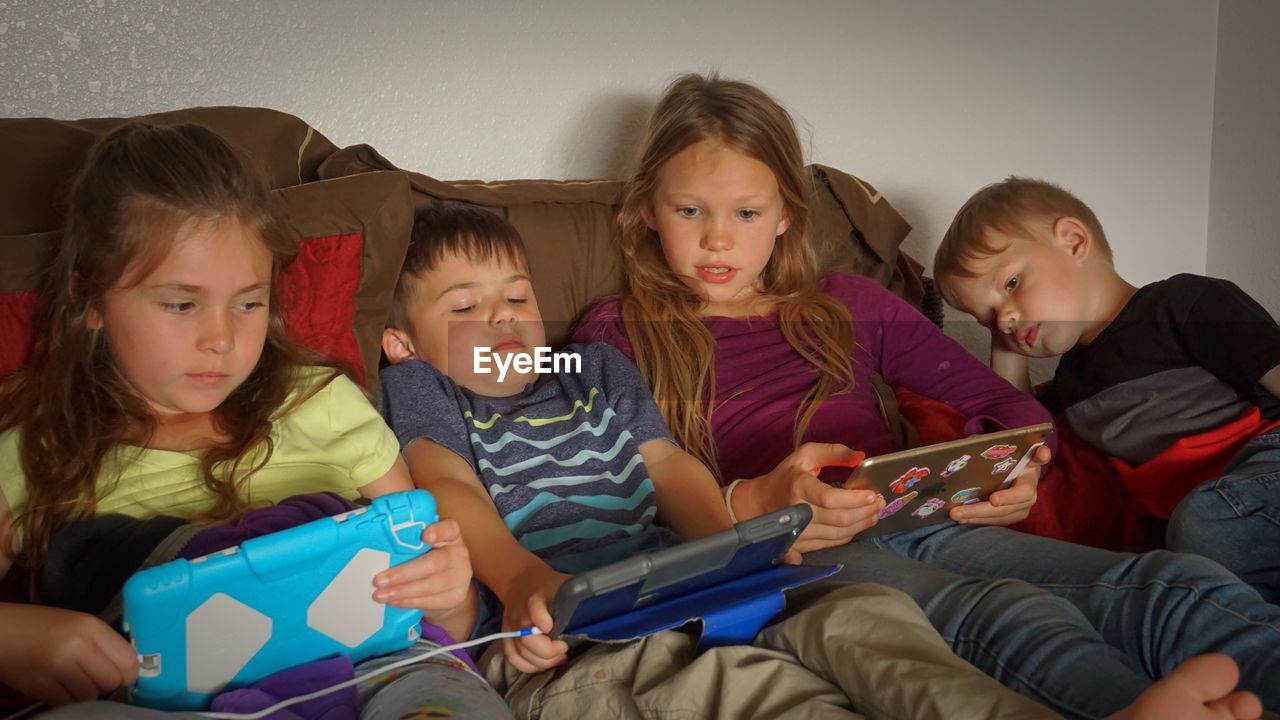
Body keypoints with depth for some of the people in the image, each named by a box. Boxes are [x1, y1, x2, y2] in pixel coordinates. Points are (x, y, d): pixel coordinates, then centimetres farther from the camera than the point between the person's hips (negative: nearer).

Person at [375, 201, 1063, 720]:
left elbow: (670, 465, 20)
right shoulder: (419, 388, 17)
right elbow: (446, 484, -2)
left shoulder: (596, 368, 31)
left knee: (859, 609, -23)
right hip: (555, 637, -5)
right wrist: (521, 578, -24)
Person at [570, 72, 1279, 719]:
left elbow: (1013, 407, 24)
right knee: (1007, 613, -37)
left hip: (923, 524, 5)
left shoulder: (849, 305, 26)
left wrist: (1015, 477, -1)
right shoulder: (617, 334, 16)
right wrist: (748, 506, -19)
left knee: (1175, 583, -23)